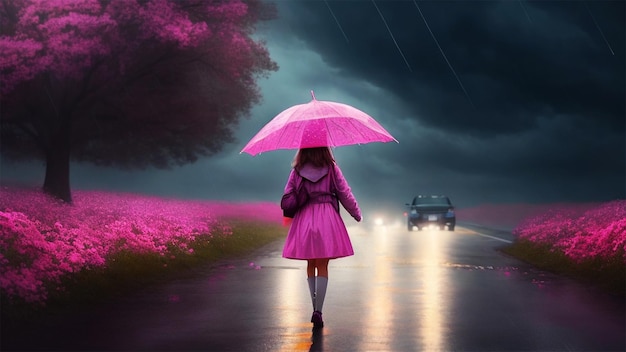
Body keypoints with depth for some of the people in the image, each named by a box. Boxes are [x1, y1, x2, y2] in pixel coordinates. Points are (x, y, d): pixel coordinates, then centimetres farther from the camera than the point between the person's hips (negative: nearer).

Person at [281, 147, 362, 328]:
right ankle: (318, 311, -10)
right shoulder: (331, 169, 0)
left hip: (303, 218, 2)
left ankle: (315, 309, 15)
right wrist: (356, 213, 17)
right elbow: (345, 193, 4)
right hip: (327, 218, -1)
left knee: (311, 265, 14)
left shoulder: (297, 171, 3)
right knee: (322, 266, 0)